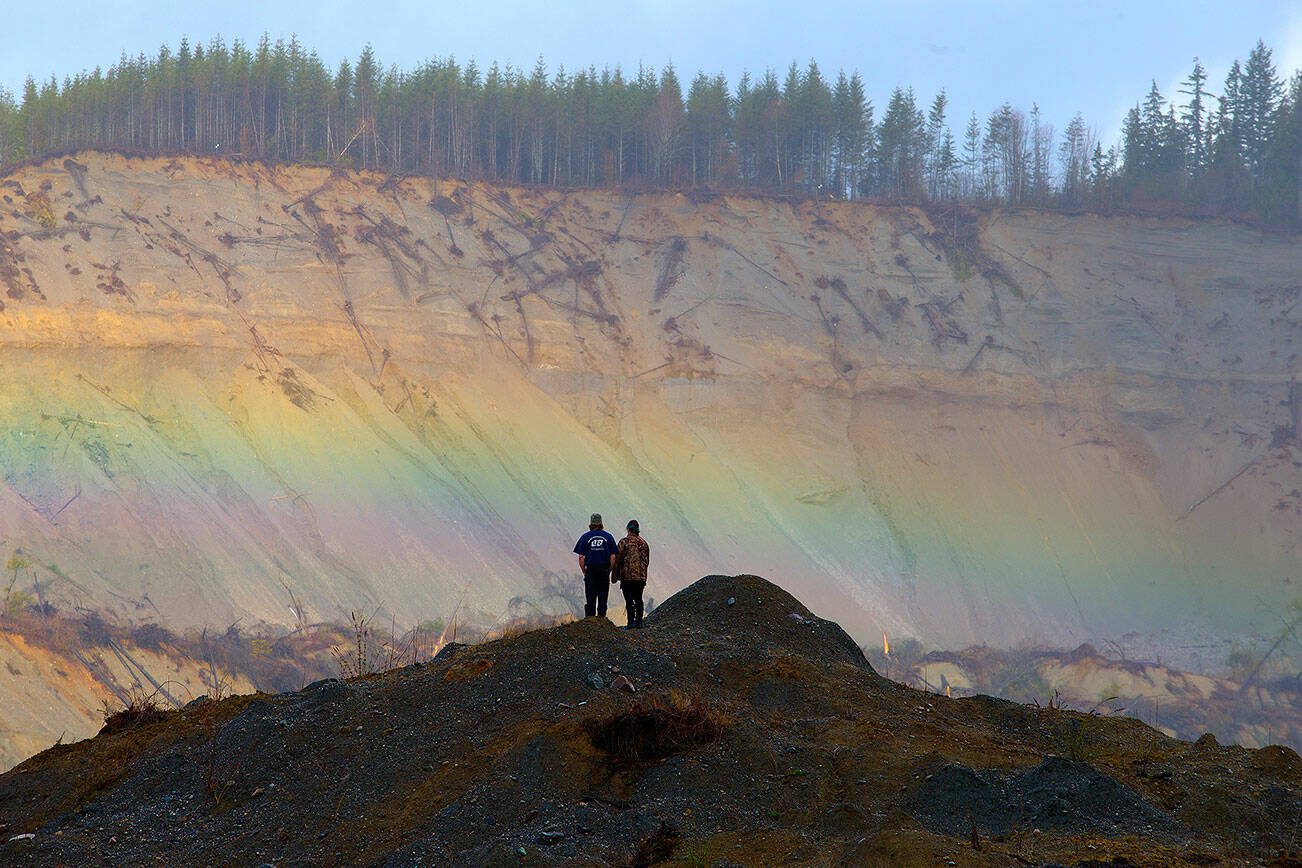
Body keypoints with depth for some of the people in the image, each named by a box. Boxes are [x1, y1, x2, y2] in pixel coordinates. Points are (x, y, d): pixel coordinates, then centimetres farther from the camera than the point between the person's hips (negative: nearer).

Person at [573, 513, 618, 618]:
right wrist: (608, 572, 9)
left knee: (590, 598, 1)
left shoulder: (585, 537, 0)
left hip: (590, 570, -1)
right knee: (603, 598, 8)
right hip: (604, 570, 1)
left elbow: (581, 558, -4)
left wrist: (584, 572, 4)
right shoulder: (608, 537, 4)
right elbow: (613, 557, 1)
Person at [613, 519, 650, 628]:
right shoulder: (643, 543, 8)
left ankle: (631, 622, -10)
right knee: (638, 599, 13)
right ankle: (639, 622, 10)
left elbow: (618, 560, -6)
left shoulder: (624, 542, -7)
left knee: (629, 600, -3)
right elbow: (647, 561, 15)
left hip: (627, 576, -4)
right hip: (641, 577, 4)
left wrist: (614, 577, 1)